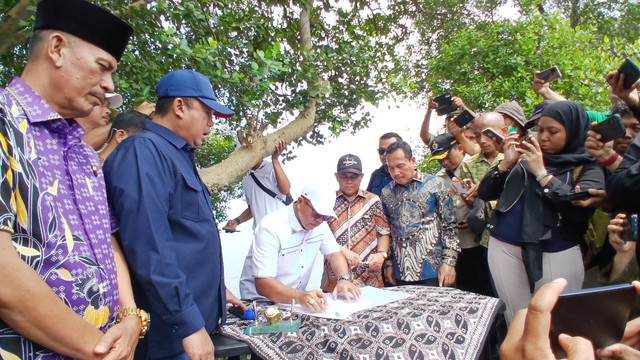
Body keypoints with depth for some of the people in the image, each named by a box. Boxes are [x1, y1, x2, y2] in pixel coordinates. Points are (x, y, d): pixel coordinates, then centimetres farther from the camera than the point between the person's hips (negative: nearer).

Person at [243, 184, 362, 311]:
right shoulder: (271, 228, -23)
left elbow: (334, 254, 6)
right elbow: (262, 284, -27)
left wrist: (344, 278, -14)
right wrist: (299, 296, -43)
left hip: (298, 298, 5)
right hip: (264, 301, -5)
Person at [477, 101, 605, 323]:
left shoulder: (586, 169, 5)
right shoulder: (524, 160, 13)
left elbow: (581, 209, -15)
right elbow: (484, 193, 9)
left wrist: (542, 173, -11)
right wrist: (507, 163, -3)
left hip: (557, 254, -3)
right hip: (505, 248, 3)